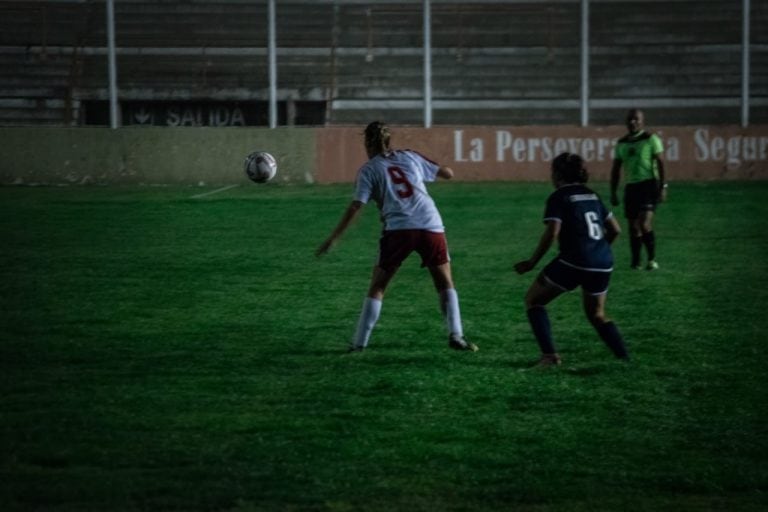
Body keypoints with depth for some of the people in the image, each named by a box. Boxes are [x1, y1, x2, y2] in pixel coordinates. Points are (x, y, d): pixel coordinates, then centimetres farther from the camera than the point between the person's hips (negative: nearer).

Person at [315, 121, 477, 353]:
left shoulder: (369, 169, 8)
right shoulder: (410, 157, 16)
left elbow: (356, 207, -2)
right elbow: (448, 173, 20)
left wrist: (332, 239, 0)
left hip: (398, 230, -2)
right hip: (431, 227, 2)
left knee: (377, 287, 10)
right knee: (445, 283, 16)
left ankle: (359, 343, 7)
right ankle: (456, 336, 4)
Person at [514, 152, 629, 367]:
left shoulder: (559, 197, -3)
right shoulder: (592, 195, 16)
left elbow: (552, 233, -14)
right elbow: (615, 229, 19)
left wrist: (532, 262, -6)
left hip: (574, 262, -6)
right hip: (603, 264, 7)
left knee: (533, 299, 10)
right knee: (597, 315, 25)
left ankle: (549, 354, -1)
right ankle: (625, 358, 10)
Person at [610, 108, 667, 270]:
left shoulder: (650, 139, -4)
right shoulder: (621, 143, 12)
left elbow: (660, 163, -8)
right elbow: (616, 169, 18)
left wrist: (662, 186, -15)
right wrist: (613, 192, 14)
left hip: (648, 184, -6)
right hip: (631, 186, 6)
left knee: (645, 224, -18)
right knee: (633, 227, 7)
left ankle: (652, 260, -6)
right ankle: (635, 262, 17)